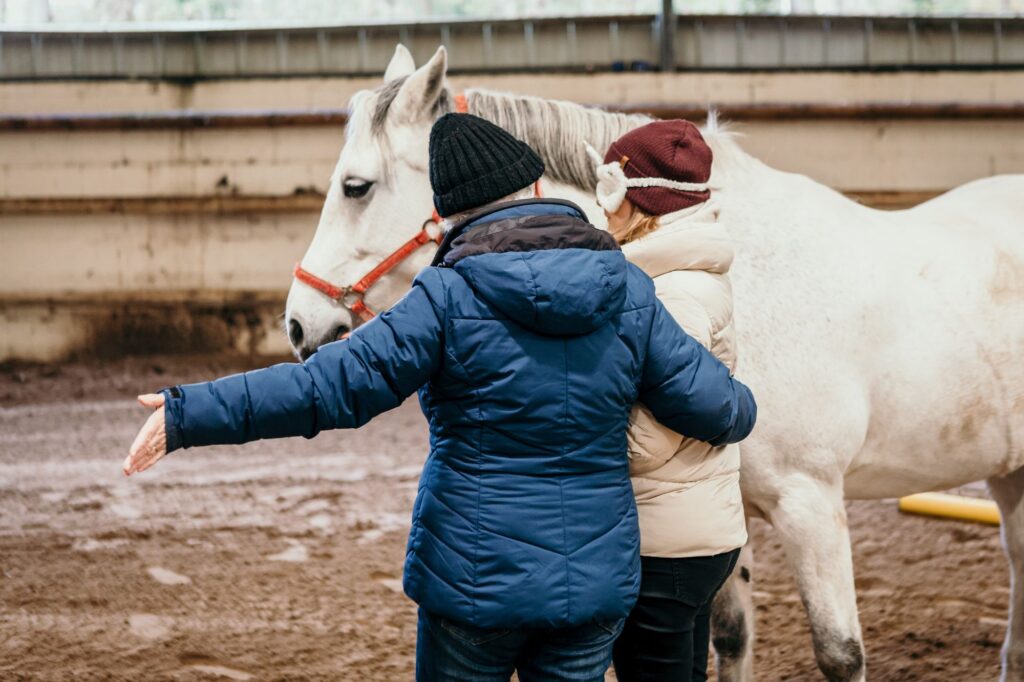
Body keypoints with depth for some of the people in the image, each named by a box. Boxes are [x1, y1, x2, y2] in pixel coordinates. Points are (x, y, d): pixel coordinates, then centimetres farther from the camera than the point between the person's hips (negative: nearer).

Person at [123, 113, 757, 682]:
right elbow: (716, 406, 1)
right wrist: (742, 409, 26)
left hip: (477, 580, -3)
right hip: (599, 584, 3)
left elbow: (334, 384, -19)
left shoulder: (452, 293, -13)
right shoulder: (631, 290, -2)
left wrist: (188, 414, -17)